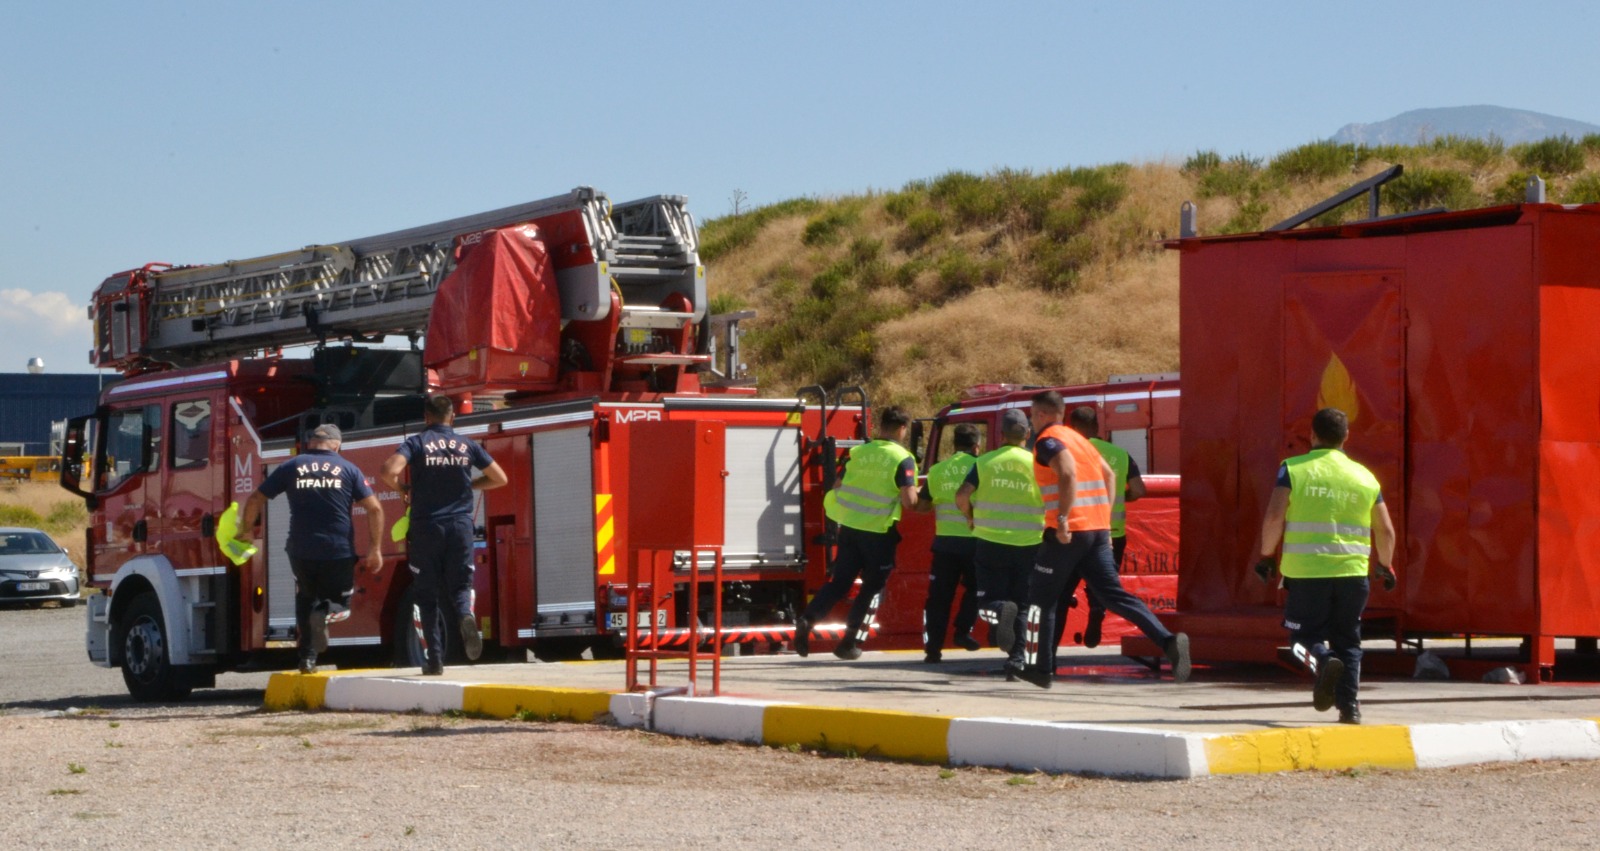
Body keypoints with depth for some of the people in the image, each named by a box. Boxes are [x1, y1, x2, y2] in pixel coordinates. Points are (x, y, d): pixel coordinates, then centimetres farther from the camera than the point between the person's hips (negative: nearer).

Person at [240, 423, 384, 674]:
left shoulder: (290, 467, 9)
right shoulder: (348, 469, 7)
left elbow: (255, 500, 9)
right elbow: (374, 509, 1)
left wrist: (245, 530, 24)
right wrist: (375, 550, 6)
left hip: (301, 552, 1)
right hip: (339, 553, -1)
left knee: (306, 599, 26)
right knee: (339, 601, 17)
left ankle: (307, 657, 14)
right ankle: (326, 613, -20)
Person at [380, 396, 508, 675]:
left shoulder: (416, 443, 1)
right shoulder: (467, 445, 9)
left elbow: (389, 472, -15)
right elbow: (500, 478, 14)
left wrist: (403, 488, 5)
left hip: (426, 527, -1)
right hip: (460, 525, 1)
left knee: (427, 594, 8)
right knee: (459, 586, 9)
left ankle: (435, 659, 4)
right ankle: (466, 616, -26)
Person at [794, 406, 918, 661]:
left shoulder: (858, 452, 5)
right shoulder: (902, 460, -10)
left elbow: (837, 489, 11)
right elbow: (909, 502, -17)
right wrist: (915, 494, 6)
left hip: (849, 527, 4)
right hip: (879, 532, -4)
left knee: (839, 582, 11)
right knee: (871, 587, 10)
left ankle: (807, 619, -9)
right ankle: (848, 642, 10)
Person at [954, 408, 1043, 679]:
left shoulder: (985, 462, 0)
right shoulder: (1037, 463, -1)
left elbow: (962, 495, -9)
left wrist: (970, 518, 10)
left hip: (991, 542, -1)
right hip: (1028, 544, 1)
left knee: (988, 599, 8)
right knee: (1021, 605, 12)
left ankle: (999, 609, -27)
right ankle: (1016, 659, 4)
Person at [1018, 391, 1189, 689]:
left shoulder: (1048, 441, -6)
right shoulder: (1078, 439, 21)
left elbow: (1068, 473, -23)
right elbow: (1108, 474, 23)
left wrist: (1062, 518, -27)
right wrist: (1104, 521, 23)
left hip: (1068, 532, -8)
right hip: (1098, 530, 8)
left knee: (1041, 598, 7)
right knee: (1113, 594, 3)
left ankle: (1043, 669, 9)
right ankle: (1168, 640, -16)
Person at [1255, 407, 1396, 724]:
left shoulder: (1294, 469, -1)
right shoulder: (1365, 476, 8)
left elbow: (1274, 517, -10)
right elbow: (1386, 531, 10)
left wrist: (1265, 556, 3)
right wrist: (1386, 566, 26)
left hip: (1305, 571, -2)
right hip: (1352, 571, 2)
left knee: (1305, 634, 10)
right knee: (1347, 640, 15)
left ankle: (1322, 661, -22)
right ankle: (1349, 705, 5)